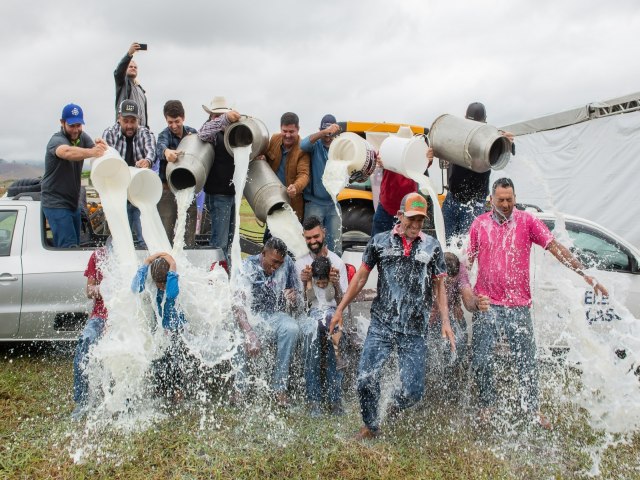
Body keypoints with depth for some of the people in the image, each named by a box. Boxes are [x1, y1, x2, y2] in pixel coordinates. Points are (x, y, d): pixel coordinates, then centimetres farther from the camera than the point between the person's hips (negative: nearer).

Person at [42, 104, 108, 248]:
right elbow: (67, 152, -40)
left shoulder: (83, 137, 4)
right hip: (56, 204, -7)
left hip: (74, 203, 7)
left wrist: (101, 147, -37)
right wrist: (92, 152, -59)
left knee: (76, 245, 11)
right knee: (69, 247, -16)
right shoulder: (56, 140, -16)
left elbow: (98, 154, -12)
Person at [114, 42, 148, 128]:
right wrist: (129, 53, -27)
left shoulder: (141, 89, 29)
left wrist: (147, 128, 16)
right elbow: (118, 71, -13)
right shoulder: (122, 82, 10)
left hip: (141, 127, 6)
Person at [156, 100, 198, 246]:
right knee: (166, 233, -3)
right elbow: (160, 145, -28)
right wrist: (166, 151, -52)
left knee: (189, 235, 7)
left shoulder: (192, 133, 7)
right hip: (168, 190, -3)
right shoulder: (165, 134, -5)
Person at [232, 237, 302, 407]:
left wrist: (294, 299, -22)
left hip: (275, 315, 2)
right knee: (240, 332, -35)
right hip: (250, 315, -2)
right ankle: (239, 388, -14)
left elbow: (297, 305, 4)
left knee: (291, 328, -31)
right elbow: (237, 305, -25)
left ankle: (280, 387, -20)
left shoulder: (287, 263, -3)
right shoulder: (247, 267, -12)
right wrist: (250, 334, -41)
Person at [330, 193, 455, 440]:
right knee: (366, 378, -9)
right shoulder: (380, 241, 5)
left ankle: (394, 408, 34)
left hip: (415, 330, 1)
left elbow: (439, 287, 10)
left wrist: (445, 322, 1)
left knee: (413, 390, -2)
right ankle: (371, 427, 18)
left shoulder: (432, 246, 7)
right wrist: (340, 309, 7)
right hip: (381, 326, 0)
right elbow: (360, 277, 10)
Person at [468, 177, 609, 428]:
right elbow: (467, 260, 8)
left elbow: (555, 247, -3)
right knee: (480, 360, 3)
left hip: (518, 304, 0)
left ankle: (533, 408, 26)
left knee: (526, 360, 7)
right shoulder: (479, 224, 4)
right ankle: (487, 405, 24)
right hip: (486, 304, 1)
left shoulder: (527, 221, 1)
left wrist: (584, 274, -10)